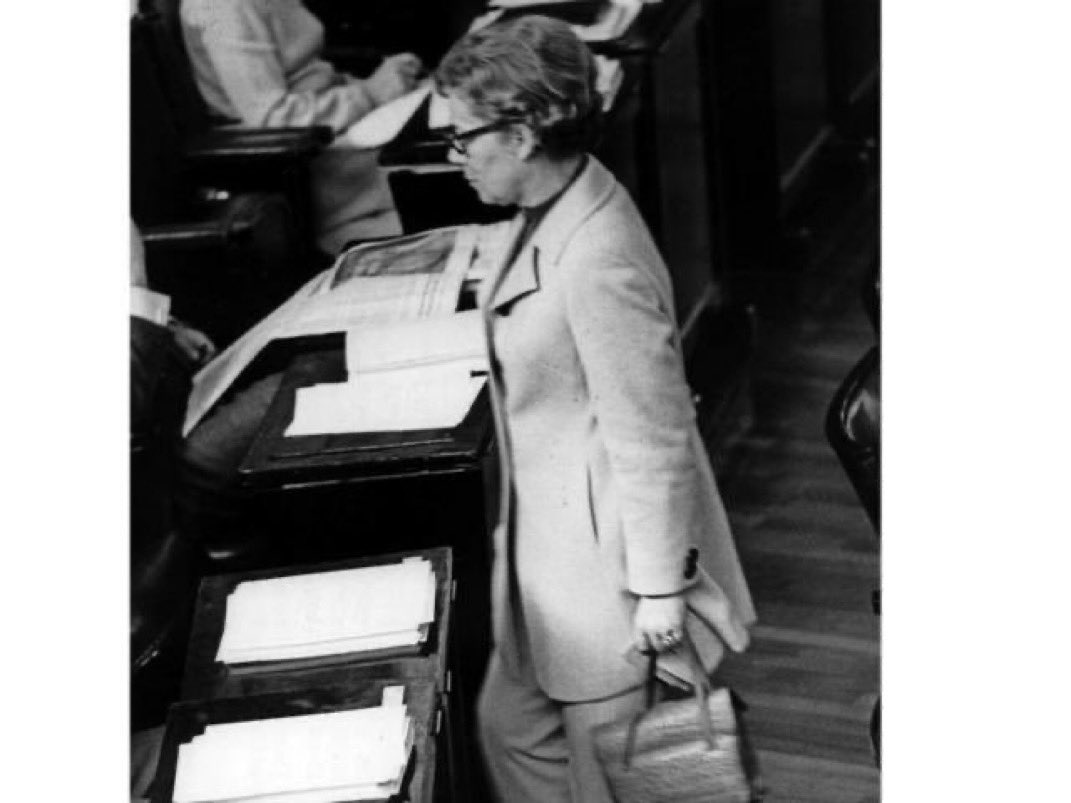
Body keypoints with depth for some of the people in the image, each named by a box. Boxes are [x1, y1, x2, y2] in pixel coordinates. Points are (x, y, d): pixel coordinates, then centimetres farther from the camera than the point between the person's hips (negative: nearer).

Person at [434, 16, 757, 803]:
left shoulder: (599, 259, -28)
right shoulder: (552, 215, 2)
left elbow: (652, 436, -24)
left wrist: (660, 587, -18)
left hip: (607, 558, -10)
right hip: (550, 546, 10)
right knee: (511, 724, 19)